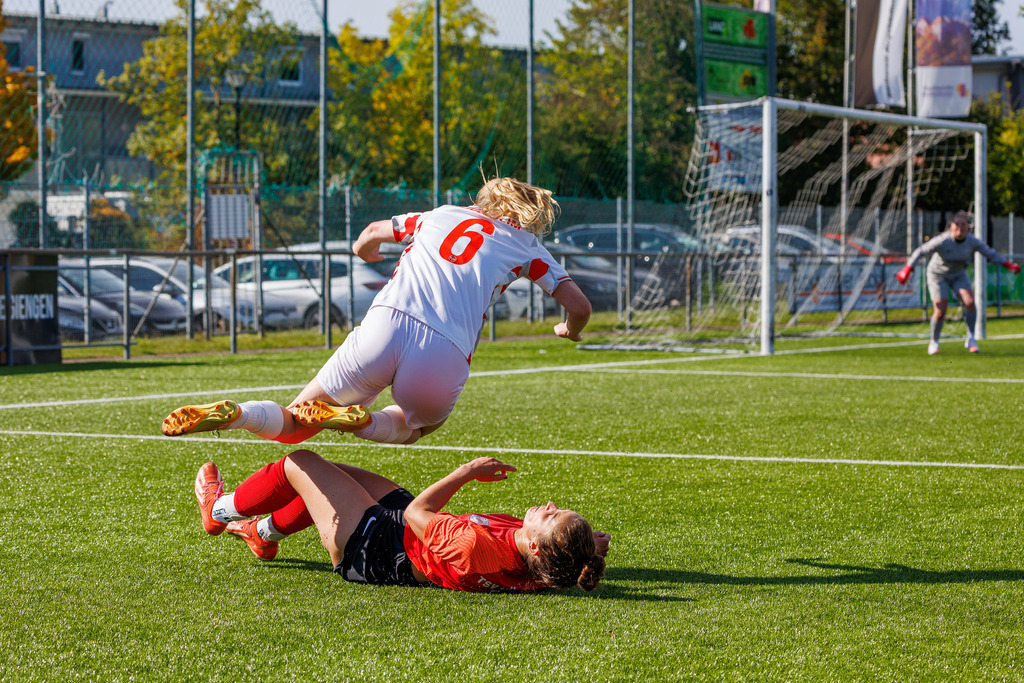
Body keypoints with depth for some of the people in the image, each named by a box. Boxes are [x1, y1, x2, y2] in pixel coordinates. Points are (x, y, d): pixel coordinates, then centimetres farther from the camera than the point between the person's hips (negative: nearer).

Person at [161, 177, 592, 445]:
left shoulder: (441, 216, 29)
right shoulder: (527, 246, 20)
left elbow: (371, 234, 44)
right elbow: (580, 307, 14)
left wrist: (366, 250, 69)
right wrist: (569, 329, 39)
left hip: (386, 326, 2)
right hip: (446, 358, -1)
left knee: (294, 424, 15)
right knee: (410, 427, 32)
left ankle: (231, 414, -21)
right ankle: (357, 419, -3)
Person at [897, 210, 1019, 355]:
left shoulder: (972, 241, -14)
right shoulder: (943, 241, -26)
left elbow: (991, 253, -1)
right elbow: (921, 251, -20)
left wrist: (1007, 264, -10)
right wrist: (908, 269, -28)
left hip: (958, 275, 3)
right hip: (938, 275, -3)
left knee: (970, 302, -20)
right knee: (941, 310, -16)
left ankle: (971, 339, -4)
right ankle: (934, 342, 7)